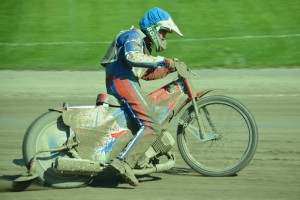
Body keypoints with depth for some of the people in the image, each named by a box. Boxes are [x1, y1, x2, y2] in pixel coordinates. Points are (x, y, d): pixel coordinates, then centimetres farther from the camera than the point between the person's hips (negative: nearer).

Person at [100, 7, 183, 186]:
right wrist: (162, 61, -22)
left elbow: (147, 73, 31)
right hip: (122, 81, -11)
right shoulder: (134, 36, -3)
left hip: (127, 82, 11)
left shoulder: (144, 45, 30)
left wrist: (169, 68, 18)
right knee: (152, 127, -23)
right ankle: (124, 162, -36)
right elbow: (132, 57, -24)